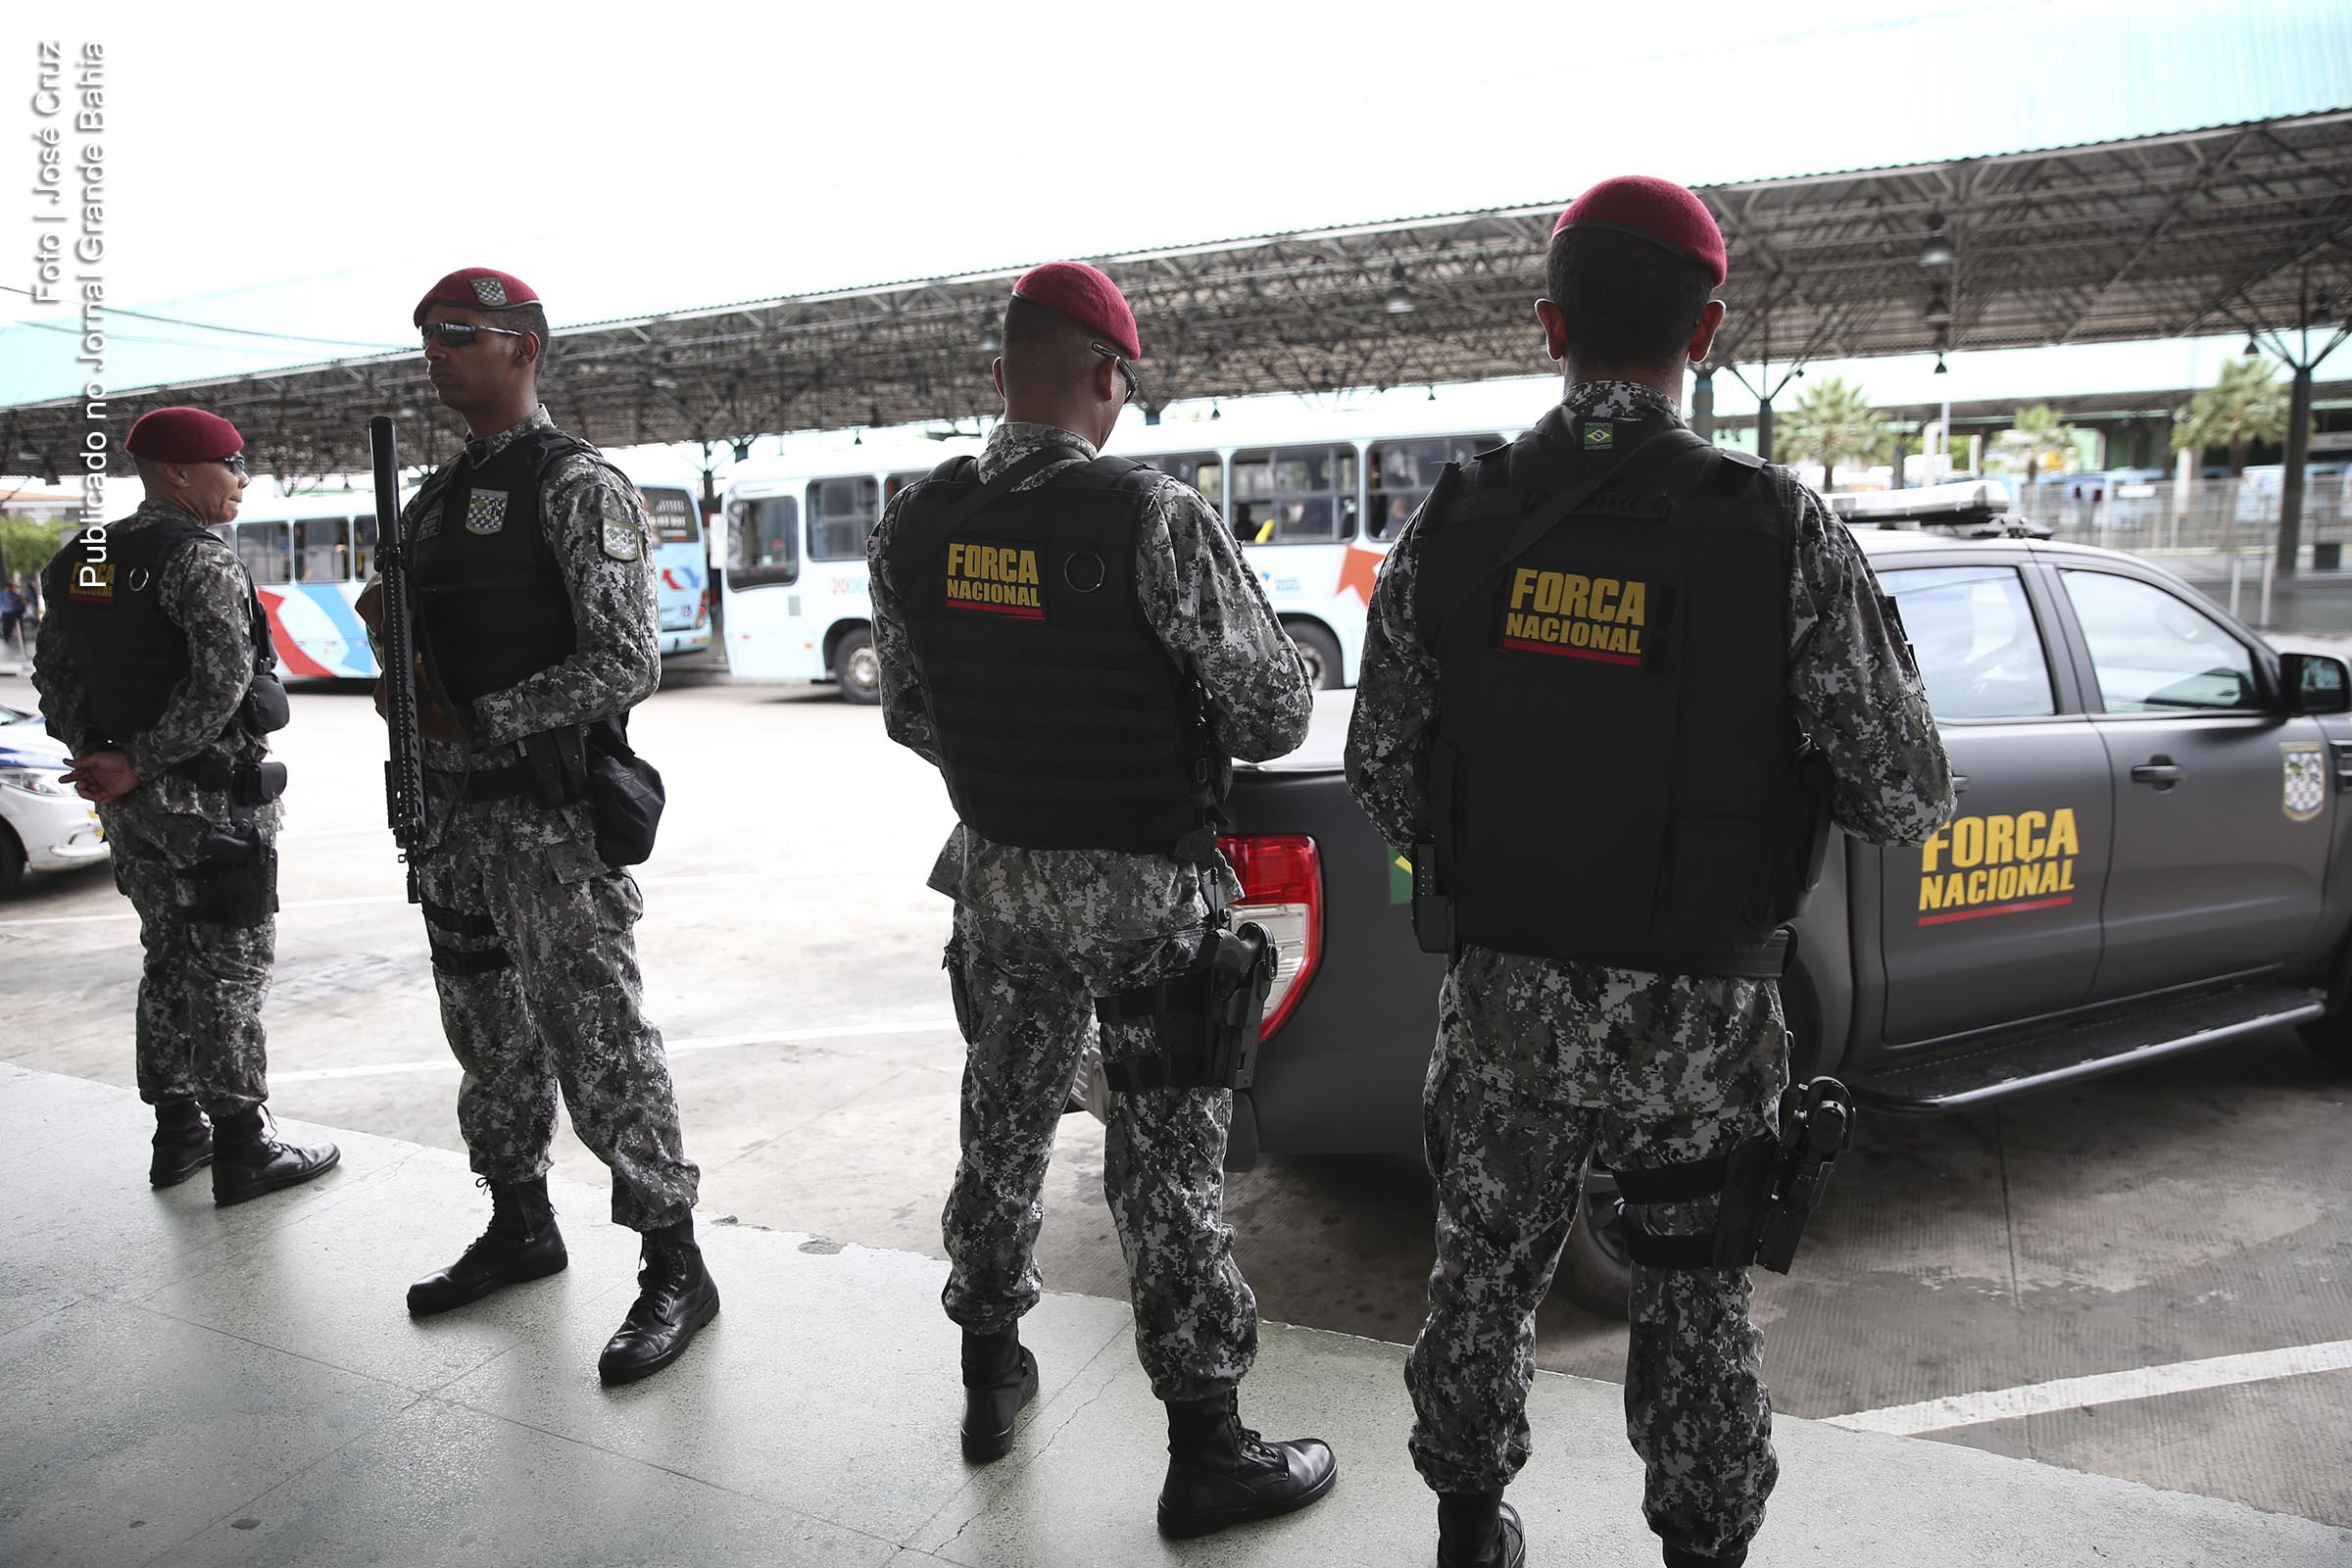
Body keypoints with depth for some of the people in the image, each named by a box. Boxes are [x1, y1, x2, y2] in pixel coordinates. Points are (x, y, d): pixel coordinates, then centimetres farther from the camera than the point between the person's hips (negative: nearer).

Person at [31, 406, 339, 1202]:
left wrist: (95, 756, 9)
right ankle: (241, 1149, 5)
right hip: (211, 795, -8)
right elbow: (221, 682, -25)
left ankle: (178, 1132, 25)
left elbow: (53, 673, 16)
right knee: (229, 968, -1)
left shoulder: (84, 560, 11)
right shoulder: (201, 560, -15)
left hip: (130, 800, 8)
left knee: (169, 958, 17)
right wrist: (138, 764, -16)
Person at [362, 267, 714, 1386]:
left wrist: (475, 721, -16)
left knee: (597, 1043, -5)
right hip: (451, 813, 8)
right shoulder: (433, 497, 16)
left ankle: (674, 1268, 7)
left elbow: (626, 664, -18)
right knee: (488, 1032, 17)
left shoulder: (579, 487, -9)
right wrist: (386, 622, 1)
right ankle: (519, 1228, 34)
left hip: (552, 819, -8)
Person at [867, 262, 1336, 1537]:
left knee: (1002, 1126, 20)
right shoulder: (1153, 518, -20)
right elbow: (1275, 714, -16)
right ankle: (1206, 1452, 21)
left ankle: (991, 1382, 39)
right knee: (1167, 1166, 6)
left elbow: (907, 717, 8)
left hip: (997, 875, 5)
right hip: (1144, 888, -5)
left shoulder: (914, 527, -2)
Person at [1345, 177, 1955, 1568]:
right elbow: (1907, 802, -10)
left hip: (1502, 992, 2)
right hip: (1697, 1017, -2)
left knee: (1487, 1271, 21)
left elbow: (1383, 774, -2)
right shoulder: (1788, 536, -15)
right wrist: (1889, 671, 11)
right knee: (1698, 1303, 20)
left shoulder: (1450, 530, -8)